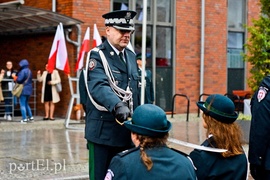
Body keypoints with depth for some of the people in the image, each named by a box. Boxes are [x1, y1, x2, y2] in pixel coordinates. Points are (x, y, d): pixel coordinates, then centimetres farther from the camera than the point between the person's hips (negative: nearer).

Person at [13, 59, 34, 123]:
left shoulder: (23, 71, -16)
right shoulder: (29, 71, 10)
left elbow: (19, 80, -22)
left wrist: (14, 77, -1)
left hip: (23, 90, -8)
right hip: (29, 90, 8)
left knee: (22, 105, -2)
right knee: (26, 104, 20)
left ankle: (24, 119, -4)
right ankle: (31, 117, 20)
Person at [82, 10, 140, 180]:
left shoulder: (131, 56, 13)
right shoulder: (97, 55, -9)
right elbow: (99, 87, -26)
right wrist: (118, 106, -42)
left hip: (126, 130, 6)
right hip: (104, 129, -6)